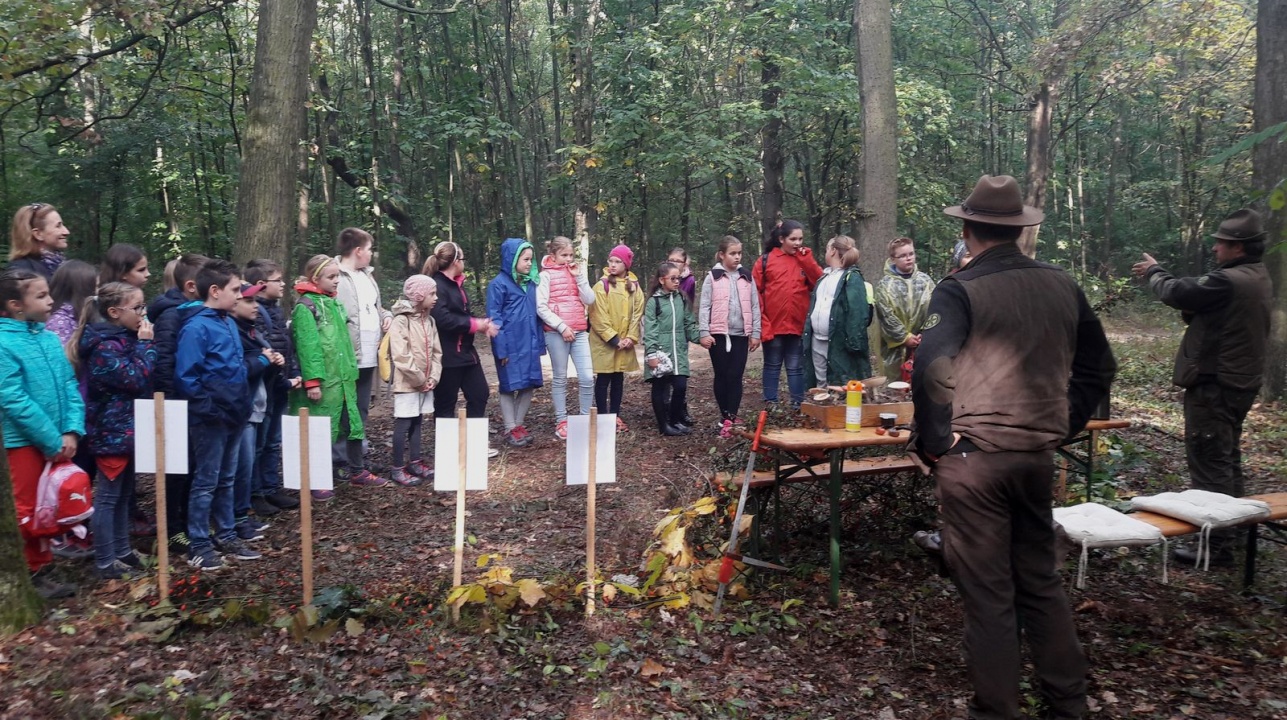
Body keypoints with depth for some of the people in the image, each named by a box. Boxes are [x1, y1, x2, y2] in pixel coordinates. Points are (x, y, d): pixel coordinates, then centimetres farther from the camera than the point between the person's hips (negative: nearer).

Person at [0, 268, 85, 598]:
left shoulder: (50, 338, 2)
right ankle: (40, 571, 20)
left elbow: (70, 386, 3)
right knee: (33, 508, 7)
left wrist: (72, 431, -10)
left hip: (61, 439, 5)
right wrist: (53, 441, -17)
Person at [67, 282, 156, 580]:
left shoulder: (125, 338, 11)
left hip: (128, 427, 10)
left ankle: (122, 551, 28)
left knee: (123, 494, 17)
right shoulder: (103, 346, -19)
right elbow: (137, 379, -22)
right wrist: (146, 344, -17)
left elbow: (146, 380, 15)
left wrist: (142, 343, 4)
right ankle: (105, 562, 7)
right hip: (111, 431, -10)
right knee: (108, 497, -1)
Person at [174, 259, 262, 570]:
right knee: (206, 482, 3)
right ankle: (198, 546, 14)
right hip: (211, 418, -8)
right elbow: (185, 378, -19)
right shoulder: (196, 327, -17)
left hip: (234, 415, 8)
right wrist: (209, 409, -18)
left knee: (226, 480, 17)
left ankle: (226, 536, 29)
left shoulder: (229, 323, 9)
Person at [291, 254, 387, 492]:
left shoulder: (334, 304, 15)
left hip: (343, 379, 8)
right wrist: (312, 381, -22)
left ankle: (356, 471, 27)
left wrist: (352, 372, 15)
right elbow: (307, 347, -18)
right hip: (323, 381, -8)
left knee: (353, 424, 14)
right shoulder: (306, 306, -10)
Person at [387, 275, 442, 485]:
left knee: (417, 423, 14)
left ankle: (415, 462, 23)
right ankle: (398, 469, 5)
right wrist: (419, 379, -14)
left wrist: (433, 378, -1)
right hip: (407, 383, -7)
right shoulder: (401, 321, -14)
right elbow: (401, 357, -19)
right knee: (403, 425, -2)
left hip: (425, 383, 7)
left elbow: (436, 352, 11)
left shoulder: (429, 320, 9)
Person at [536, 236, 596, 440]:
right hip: (556, 332, -4)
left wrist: (579, 276, -4)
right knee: (560, 378, 5)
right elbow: (541, 308, -10)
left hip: (580, 332, 4)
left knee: (587, 378, -2)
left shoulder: (577, 273, 14)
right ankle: (561, 422, 14)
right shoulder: (546, 275, -2)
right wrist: (562, 326, -15)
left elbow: (590, 301, 3)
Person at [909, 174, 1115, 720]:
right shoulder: (1062, 287, 6)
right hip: (1039, 455, 6)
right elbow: (1098, 367, 14)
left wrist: (933, 442, -11)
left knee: (987, 592, 4)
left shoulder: (959, 291, -12)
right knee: (1041, 578, 19)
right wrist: (1062, 426, 18)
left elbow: (932, 372, -23)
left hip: (972, 457, -5)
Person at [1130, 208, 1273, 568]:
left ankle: (1218, 546, -2)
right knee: (1227, 458, 21)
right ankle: (1231, 531, 34)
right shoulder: (1258, 279, 11)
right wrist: (1160, 274, 7)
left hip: (1215, 386, -11)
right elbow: (1197, 296, 13)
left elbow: (1178, 293, -15)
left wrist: (1154, 271, 5)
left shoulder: (1229, 281, -23)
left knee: (1209, 464, -6)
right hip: (1240, 382, 11)